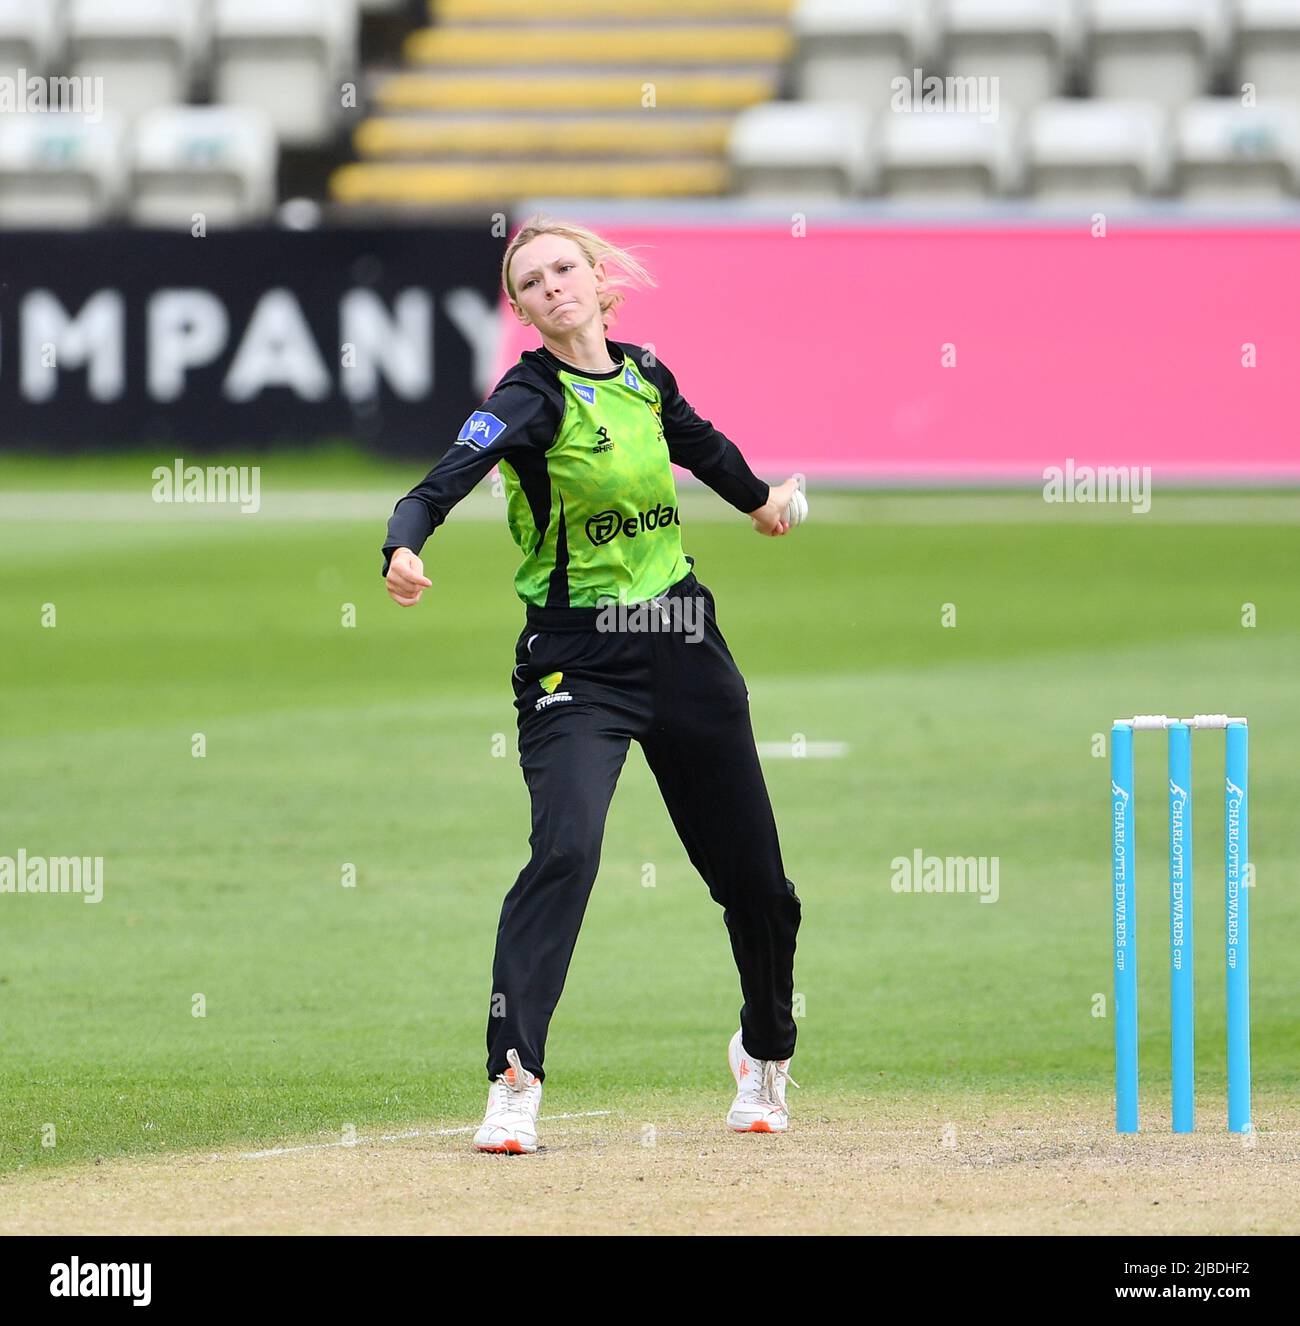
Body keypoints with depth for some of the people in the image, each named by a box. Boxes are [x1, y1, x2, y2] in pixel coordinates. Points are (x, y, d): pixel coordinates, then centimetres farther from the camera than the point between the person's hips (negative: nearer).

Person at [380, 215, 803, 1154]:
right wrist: (404, 550, -49)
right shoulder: (534, 397, -13)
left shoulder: (642, 375, 5)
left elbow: (698, 442, 28)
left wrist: (758, 499, 47)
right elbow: (444, 482, -29)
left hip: (684, 647, 5)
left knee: (754, 875, 12)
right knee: (566, 848, -26)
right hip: (578, 659, -5)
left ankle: (766, 1053, 38)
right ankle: (514, 1081, -25)